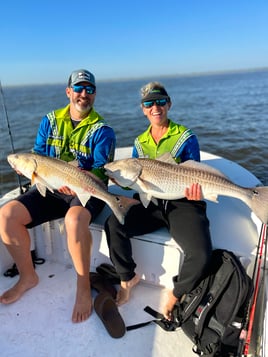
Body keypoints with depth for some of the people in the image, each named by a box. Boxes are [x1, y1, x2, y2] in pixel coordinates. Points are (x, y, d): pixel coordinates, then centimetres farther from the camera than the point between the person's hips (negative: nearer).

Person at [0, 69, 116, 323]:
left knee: (74, 219, -37)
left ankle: (83, 287, -14)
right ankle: (27, 276, 7)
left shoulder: (102, 130, -3)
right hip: (51, 190, 5)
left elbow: (101, 171, -10)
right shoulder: (50, 121, 9)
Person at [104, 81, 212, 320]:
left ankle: (176, 295, 6)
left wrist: (195, 191, -22)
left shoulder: (186, 137, 1)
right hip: (152, 203, 4)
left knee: (201, 255, -26)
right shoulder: (140, 143, 14)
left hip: (183, 204, -3)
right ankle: (128, 278, 4)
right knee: (113, 224, -20)